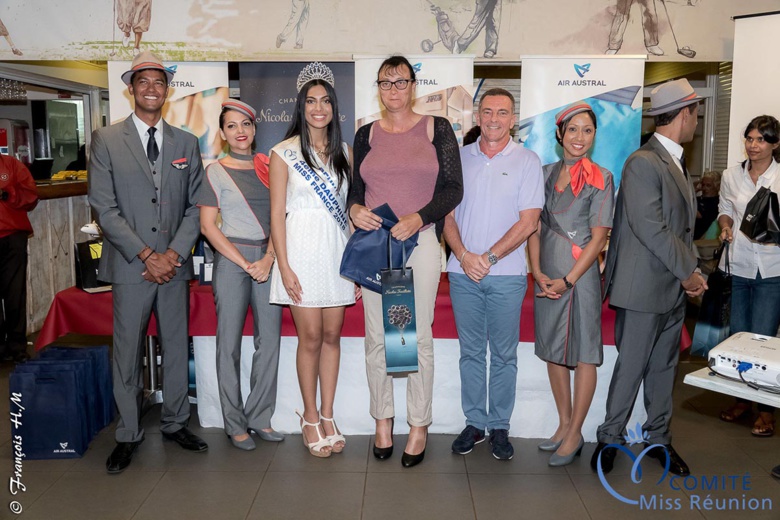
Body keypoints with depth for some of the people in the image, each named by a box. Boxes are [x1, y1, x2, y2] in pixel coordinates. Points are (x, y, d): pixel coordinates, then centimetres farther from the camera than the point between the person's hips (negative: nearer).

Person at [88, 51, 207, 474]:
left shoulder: (186, 143, 10)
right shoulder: (106, 140, 2)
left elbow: (195, 206, 6)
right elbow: (104, 207, -5)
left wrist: (174, 253, -8)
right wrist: (146, 256, -12)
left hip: (174, 264, 3)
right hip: (130, 265, -2)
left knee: (177, 347, 10)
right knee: (128, 352, 4)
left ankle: (175, 423, 26)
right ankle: (128, 435, 19)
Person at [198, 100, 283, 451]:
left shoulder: (267, 167, 10)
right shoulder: (216, 172, 1)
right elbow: (208, 227, -3)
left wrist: (269, 258, -7)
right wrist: (245, 264, -9)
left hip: (268, 258, 4)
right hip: (231, 259, -3)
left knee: (270, 339, 3)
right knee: (230, 342, 1)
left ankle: (260, 417, 17)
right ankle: (235, 424, 14)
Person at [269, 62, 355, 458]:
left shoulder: (343, 152, 11)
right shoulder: (284, 153, -1)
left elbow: (350, 207, 11)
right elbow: (277, 214, -4)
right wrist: (284, 267, -11)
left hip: (338, 250, 4)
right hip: (303, 249, -4)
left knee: (332, 336, 8)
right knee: (310, 337, 0)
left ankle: (328, 416, 19)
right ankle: (310, 418, 16)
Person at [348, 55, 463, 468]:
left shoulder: (436, 129, 4)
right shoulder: (366, 135, 11)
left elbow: (454, 187, -2)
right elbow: (355, 188, 15)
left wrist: (419, 217, -16)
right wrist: (354, 208, -8)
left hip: (420, 241, -2)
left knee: (418, 336, 1)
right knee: (376, 337, 6)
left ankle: (419, 426, 14)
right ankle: (383, 419, 21)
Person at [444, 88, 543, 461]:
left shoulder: (527, 161, 1)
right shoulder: (460, 158, 9)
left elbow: (528, 222, -6)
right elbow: (447, 214, 7)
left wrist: (488, 257, -11)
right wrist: (463, 256, -8)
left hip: (506, 275, -2)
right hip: (463, 273, 2)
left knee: (504, 355, 6)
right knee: (471, 352, 9)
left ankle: (499, 427, 19)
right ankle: (474, 422, 21)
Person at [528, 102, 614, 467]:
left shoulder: (600, 178, -3)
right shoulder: (546, 173, 8)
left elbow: (599, 236, -8)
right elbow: (535, 226, 7)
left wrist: (568, 280, -14)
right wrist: (538, 273, -6)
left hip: (580, 273, -5)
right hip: (547, 275, 5)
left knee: (583, 353, 2)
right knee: (553, 349, 11)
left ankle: (575, 434, 13)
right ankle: (564, 424, 26)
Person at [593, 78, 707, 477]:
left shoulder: (677, 164, 14)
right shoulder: (643, 162, -14)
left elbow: (683, 227, 14)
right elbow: (650, 227, -20)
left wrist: (690, 272, 2)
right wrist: (688, 270, -13)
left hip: (674, 289, 8)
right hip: (645, 288, -8)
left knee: (663, 367, 16)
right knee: (631, 367, 2)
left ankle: (659, 438, 29)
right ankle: (610, 438, 18)